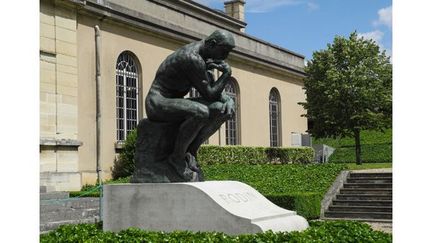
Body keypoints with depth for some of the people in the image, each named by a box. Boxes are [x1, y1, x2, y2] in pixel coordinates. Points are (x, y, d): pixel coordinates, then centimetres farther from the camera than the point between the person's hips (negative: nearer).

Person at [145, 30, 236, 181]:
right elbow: (209, 95, -21)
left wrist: (229, 100, -7)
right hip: (158, 102, -10)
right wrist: (227, 73, -14)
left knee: (222, 109, -1)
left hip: (174, 103, 10)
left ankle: (190, 151, 0)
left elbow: (214, 90, 13)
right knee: (200, 112, -36)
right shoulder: (192, 59, -23)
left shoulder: (205, 57, 8)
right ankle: (177, 157, -15)